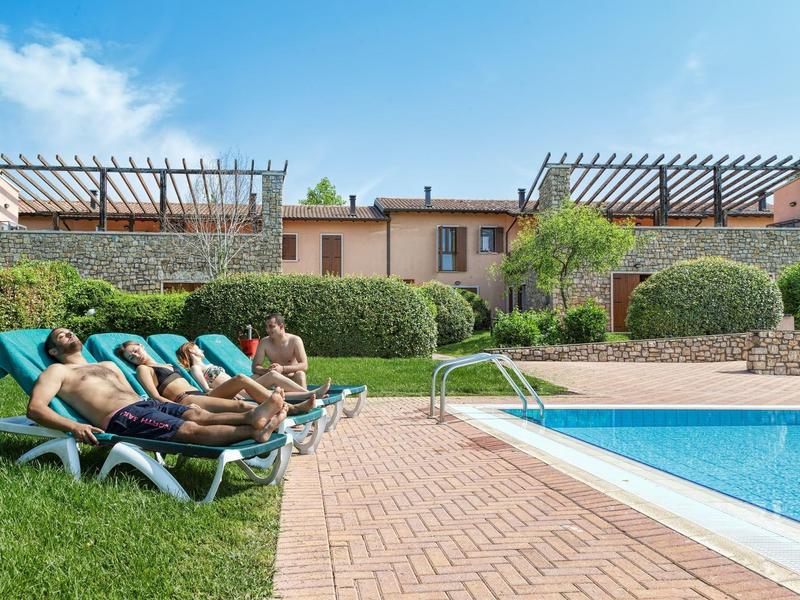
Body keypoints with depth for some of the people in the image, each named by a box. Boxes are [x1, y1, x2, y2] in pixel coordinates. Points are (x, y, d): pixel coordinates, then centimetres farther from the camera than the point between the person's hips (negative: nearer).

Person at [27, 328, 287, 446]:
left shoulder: (108, 365, 35)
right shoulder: (58, 371, 15)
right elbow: (35, 408, 0)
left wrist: (172, 406, 16)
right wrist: (73, 426, -20)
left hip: (145, 402, 7)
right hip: (121, 418, -7)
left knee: (197, 414, -22)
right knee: (191, 429, -27)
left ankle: (252, 415, -45)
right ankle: (256, 431, -45)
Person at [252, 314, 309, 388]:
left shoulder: (295, 340, -12)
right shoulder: (264, 342, -5)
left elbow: (304, 366, -20)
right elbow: (255, 367, -8)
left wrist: (283, 369, -34)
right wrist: (267, 370, -31)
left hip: (292, 382, -3)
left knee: (300, 374, -33)